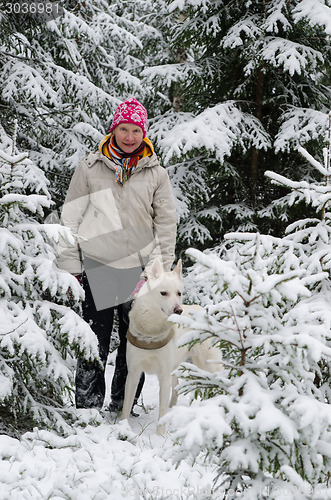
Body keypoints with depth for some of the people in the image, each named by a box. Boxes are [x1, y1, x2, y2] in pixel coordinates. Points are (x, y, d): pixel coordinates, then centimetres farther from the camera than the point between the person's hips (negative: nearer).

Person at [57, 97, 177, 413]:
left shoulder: (156, 173, 5)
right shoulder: (90, 168, 3)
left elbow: (166, 225, 7)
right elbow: (70, 219, 5)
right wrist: (70, 267, -1)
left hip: (140, 270, 1)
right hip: (96, 269, -1)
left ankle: (123, 409, 21)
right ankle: (87, 410, 10)